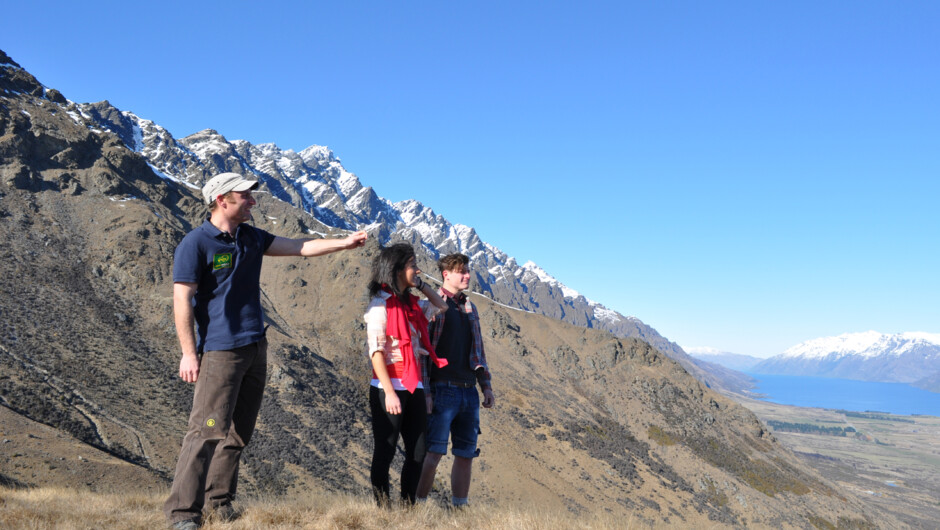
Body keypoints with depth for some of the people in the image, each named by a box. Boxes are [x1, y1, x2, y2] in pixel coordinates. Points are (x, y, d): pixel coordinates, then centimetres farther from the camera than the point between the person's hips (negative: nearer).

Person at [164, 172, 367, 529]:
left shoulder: (251, 238, 13)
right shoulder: (195, 244, -9)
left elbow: (300, 248, 16)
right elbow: (182, 299, -12)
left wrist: (344, 242, 7)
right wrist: (189, 353, -17)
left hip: (255, 349, 8)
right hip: (220, 350, -8)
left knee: (239, 431, 12)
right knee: (208, 430, -12)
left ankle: (220, 499, 22)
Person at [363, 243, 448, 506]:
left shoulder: (412, 303, 13)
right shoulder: (381, 304, -8)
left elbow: (440, 307, 31)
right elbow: (376, 352, -14)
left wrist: (421, 285, 15)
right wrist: (389, 393, -20)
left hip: (414, 388, 7)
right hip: (389, 388, -7)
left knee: (417, 453, 7)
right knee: (385, 452, 0)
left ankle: (408, 506, 16)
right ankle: (382, 508, 8)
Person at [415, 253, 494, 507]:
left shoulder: (470, 307, 17)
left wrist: (486, 385, 15)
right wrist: (424, 391, -14)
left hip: (469, 392, 6)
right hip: (442, 390, -6)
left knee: (466, 454, 8)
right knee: (432, 453, -7)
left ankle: (461, 506, 16)